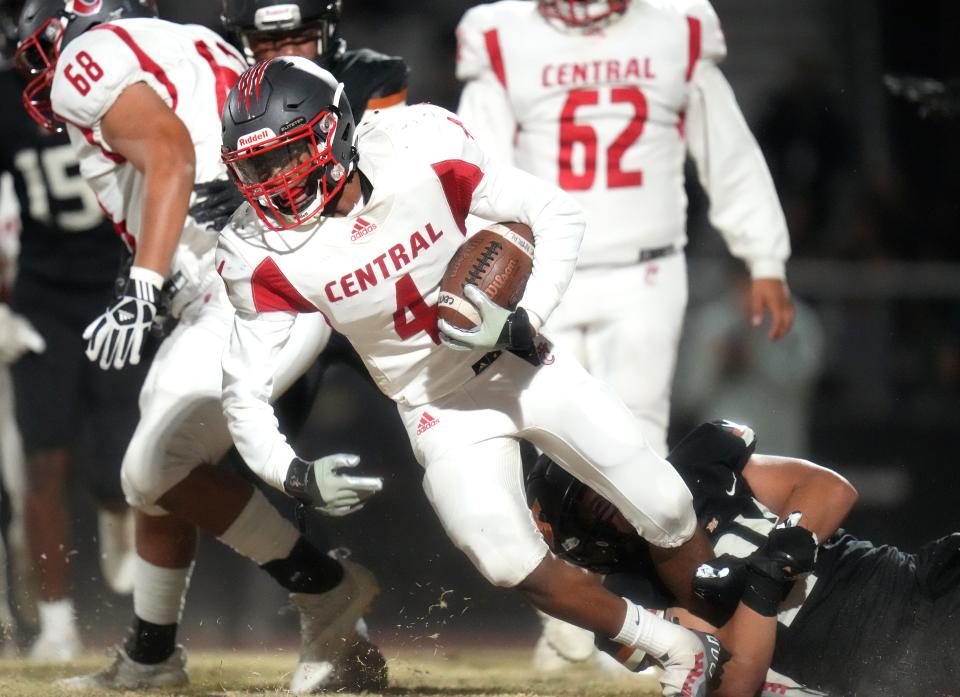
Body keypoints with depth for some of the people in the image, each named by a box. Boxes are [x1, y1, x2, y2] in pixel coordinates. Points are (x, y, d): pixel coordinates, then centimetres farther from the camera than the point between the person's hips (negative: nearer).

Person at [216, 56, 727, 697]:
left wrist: (524, 320, -24)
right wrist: (296, 475, -27)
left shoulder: (421, 161, -23)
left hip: (520, 364, 0)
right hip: (442, 410, 0)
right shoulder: (267, 256, -18)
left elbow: (557, 213, -13)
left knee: (667, 511, 1)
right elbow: (245, 394, -11)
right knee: (514, 565, -19)